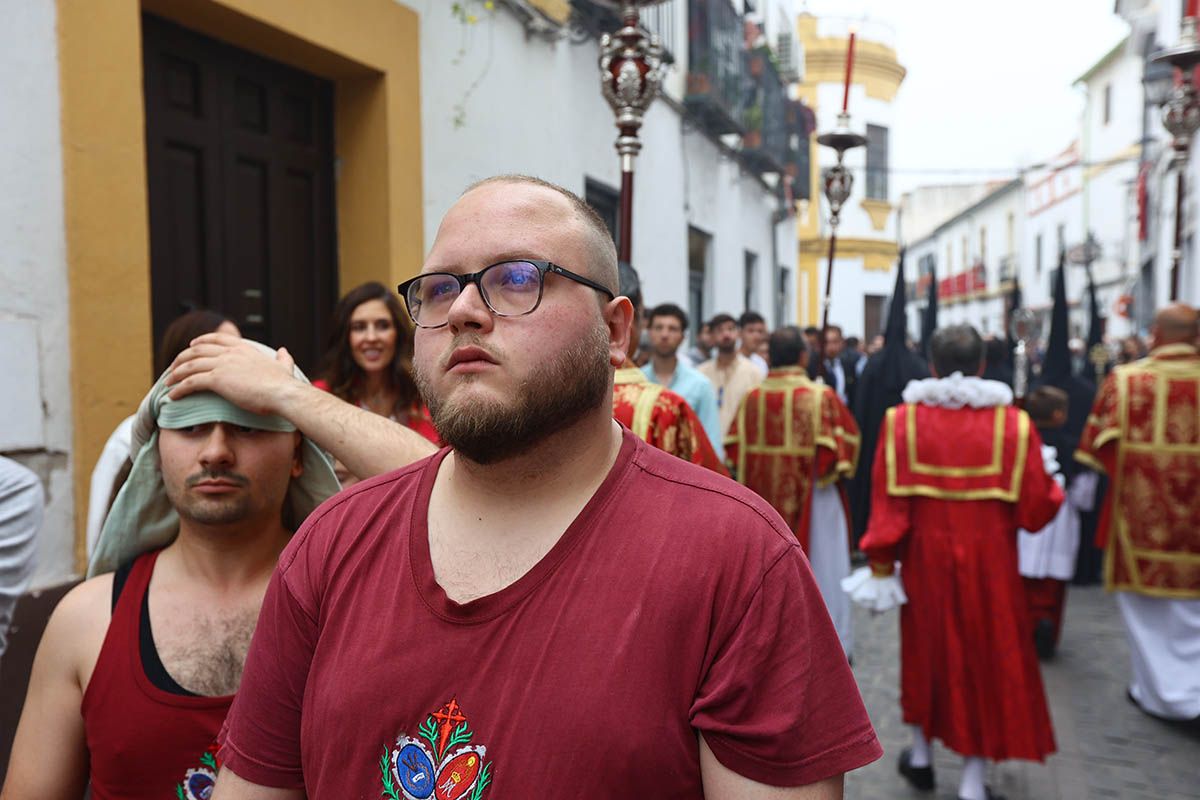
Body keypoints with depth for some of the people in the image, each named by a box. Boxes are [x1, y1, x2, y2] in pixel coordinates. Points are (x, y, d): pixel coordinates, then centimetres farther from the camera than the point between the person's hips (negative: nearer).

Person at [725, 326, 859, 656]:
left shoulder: (751, 398, -2)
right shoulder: (821, 396, -13)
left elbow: (735, 448, -1)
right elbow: (843, 444, -15)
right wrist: (832, 472, 4)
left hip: (764, 495, 4)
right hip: (811, 497, -4)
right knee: (821, 566, 8)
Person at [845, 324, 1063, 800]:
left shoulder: (903, 420, -11)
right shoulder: (1013, 423, -12)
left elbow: (888, 500, -11)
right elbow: (1035, 509, -9)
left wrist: (881, 562, -3)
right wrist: (1053, 488, 13)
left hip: (926, 561, 2)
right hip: (988, 564, -1)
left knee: (926, 652, 21)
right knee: (984, 658, 13)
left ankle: (920, 756, 37)